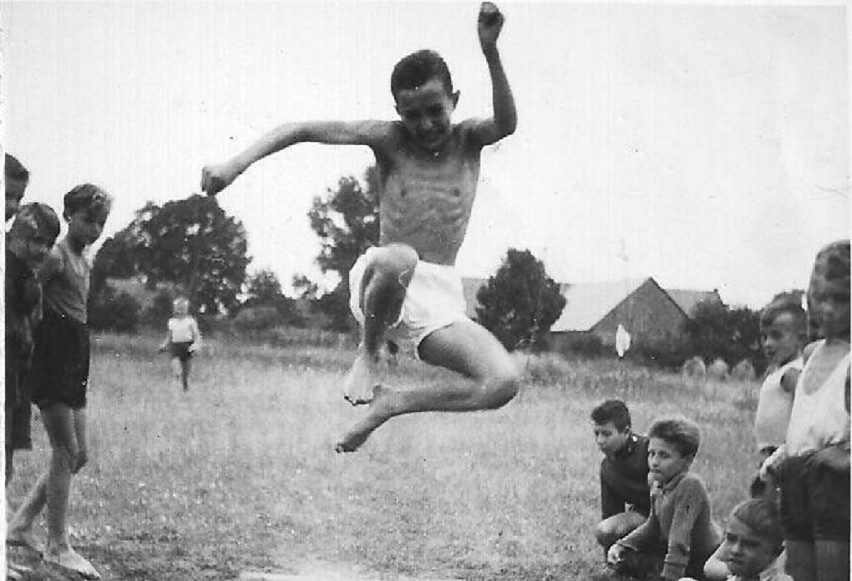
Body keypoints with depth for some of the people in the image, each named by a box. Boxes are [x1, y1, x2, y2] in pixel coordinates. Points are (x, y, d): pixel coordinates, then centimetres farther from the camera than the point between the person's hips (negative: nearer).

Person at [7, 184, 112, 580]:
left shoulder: (84, 263, 17)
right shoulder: (55, 256, -10)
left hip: (75, 359, 9)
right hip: (53, 357, -9)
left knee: (77, 454, 10)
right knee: (66, 452, -6)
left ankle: (21, 523, 18)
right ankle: (57, 546, 1)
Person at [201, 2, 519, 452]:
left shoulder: (469, 140, 5)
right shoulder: (389, 140, 0)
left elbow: (507, 124, -18)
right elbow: (302, 130, -4)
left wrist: (490, 52, -31)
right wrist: (237, 164, -17)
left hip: (441, 295, 3)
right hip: (380, 281, -3)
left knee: (503, 383, -21)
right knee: (399, 259, -43)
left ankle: (389, 404, 0)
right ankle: (367, 355, -11)